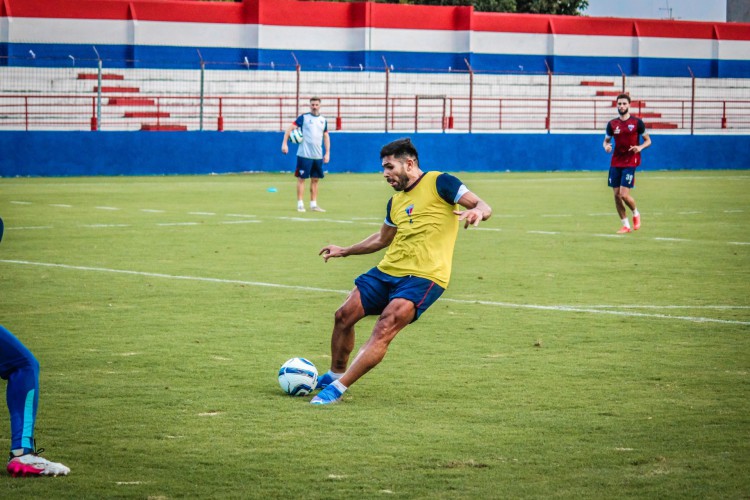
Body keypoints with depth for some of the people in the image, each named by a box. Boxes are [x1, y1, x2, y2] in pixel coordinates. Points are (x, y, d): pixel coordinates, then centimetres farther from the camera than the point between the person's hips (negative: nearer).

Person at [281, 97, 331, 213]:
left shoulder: (323, 120, 11)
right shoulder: (303, 118, -3)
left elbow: (326, 137, 18)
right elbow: (289, 128, -6)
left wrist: (327, 153, 12)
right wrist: (284, 143, -15)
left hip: (318, 156, 5)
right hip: (304, 155, -5)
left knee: (315, 180, 8)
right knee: (301, 178, -2)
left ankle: (313, 204, 14)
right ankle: (300, 204, 1)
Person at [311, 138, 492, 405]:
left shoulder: (438, 183, -3)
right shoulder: (396, 202, 19)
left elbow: (483, 206, -9)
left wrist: (476, 212, -33)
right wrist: (344, 251, 36)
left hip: (423, 277, -8)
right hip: (388, 271, 8)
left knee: (384, 329, -22)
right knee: (344, 315, 2)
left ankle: (337, 389, -20)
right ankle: (334, 375, 23)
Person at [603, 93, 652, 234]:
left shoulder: (637, 122, -2)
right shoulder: (612, 124, 6)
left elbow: (648, 140, 5)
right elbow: (606, 140, 18)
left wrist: (640, 147, -16)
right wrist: (606, 146, -6)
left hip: (630, 162, -4)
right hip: (615, 163, 4)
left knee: (624, 194, -14)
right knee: (616, 195, 1)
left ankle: (636, 214, 16)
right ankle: (626, 225, 13)